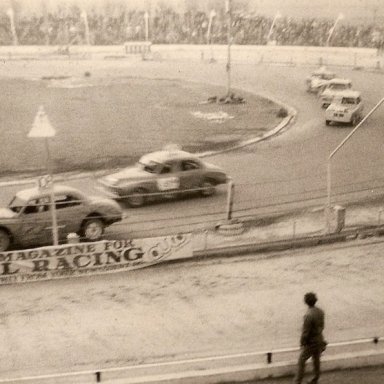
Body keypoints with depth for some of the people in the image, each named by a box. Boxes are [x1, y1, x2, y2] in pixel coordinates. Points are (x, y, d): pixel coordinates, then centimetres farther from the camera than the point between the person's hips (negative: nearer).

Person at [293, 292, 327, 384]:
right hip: (319, 341, 7)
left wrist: (302, 343, -10)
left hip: (310, 343, -7)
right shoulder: (321, 312, -5)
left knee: (301, 362, 6)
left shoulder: (308, 315, -28)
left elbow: (305, 332, -22)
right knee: (316, 360, 20)